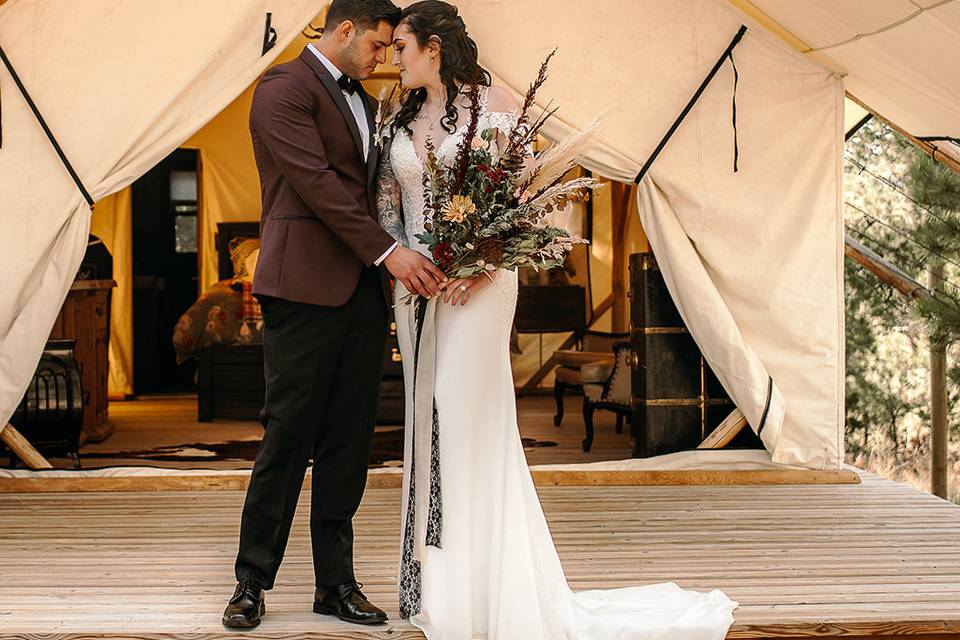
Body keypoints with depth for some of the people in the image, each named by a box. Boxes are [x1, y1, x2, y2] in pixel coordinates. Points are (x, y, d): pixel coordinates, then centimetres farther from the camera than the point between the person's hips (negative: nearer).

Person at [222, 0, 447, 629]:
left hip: (365, 289, 7)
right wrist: (389, 251, -19)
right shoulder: (285, 88, -4)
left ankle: (337, 583, 14)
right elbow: (316, 182, -15)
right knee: (288, 436, -3)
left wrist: (418, 256, 7)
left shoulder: (364, 102, 21)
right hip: (306, 287, -7)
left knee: (349, 442, 7)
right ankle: (253, 583, 8)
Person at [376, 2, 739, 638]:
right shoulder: (404, 116, 12)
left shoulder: (493, 103, -6)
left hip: (476, 283, -6)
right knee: (426, 421, 8)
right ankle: (433, 585, 17)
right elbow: (387, 197, 14)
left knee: (468, 420, -7)